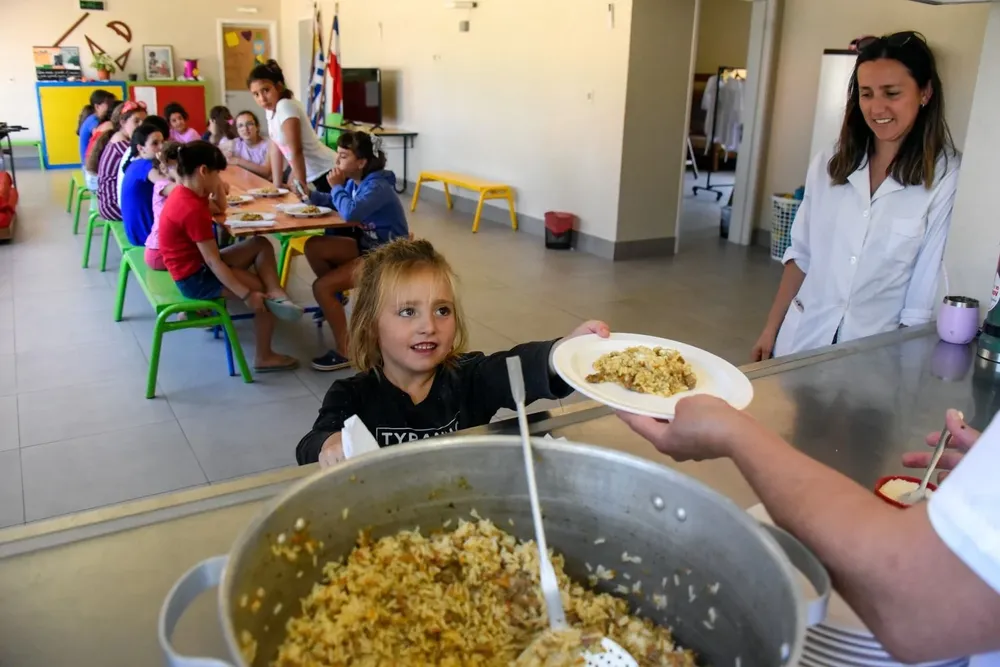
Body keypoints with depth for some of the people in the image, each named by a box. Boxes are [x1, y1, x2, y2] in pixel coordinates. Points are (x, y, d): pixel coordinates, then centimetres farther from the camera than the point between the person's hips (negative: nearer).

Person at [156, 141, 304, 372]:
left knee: (261, 245, 10)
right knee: (262, 293, -4)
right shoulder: (193, 210, -27)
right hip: (194, 277, -10)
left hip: (197, 265, 10)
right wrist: (247, 295, -24)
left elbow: (221, 208, 20)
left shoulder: (184, 193, 2)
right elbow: (213, 261, -26)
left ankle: (276, 294, -12)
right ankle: (264, 357, 2)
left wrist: (218, 188, 0)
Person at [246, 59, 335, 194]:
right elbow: (276, 148, 7)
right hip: (312, 173, 9)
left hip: (327, 172, -9)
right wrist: (277, 185, 6)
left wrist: (302, 186, -23)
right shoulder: (271, 108, 4)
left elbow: (296, 152, -24)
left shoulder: (285, 107, -21)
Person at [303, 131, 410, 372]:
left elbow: (350, 212, -37)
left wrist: (337, 187, -20)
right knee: (314, 246, -5)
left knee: (321, 287, -16)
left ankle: (344, 351, -6)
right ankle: (335, 297, 15)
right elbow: (334, 202, 17)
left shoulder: (377, 187, -22)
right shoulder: (354, 182, 5)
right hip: (365, 246, 9)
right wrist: (310, 194, -2)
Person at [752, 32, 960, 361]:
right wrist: (771, 329, 7)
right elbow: (800, 256, 7)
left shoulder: (947, 179, -11)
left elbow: (927, 293, -9)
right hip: (800, 340, 4)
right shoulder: (827, 166, 2)